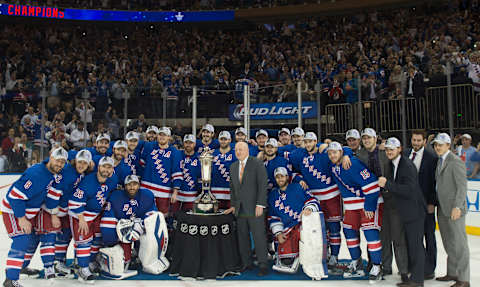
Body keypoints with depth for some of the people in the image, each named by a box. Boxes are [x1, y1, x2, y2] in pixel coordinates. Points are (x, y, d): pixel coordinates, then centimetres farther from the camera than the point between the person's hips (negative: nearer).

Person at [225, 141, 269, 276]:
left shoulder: (257, 164, -6)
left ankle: (263, 265, 4)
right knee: (242, 237, 7)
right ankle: (246, 263, 18)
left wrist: (260, 205, -16)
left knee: (259, 236, -4)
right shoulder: (233, 167, 14)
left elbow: (263, 185, -11)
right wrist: (233, 205, 12)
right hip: (240, 208, 6)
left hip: (254, 207, -5)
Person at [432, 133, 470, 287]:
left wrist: (457, 206, -21)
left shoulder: (455, 161, -11)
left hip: (454, 209, -8)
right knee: (448, 244, 15)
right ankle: (452, 273, 27)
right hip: (442, 209, 8)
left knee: (459, 244, -2)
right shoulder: (439, 161, 14)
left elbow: (462, 186, -15)